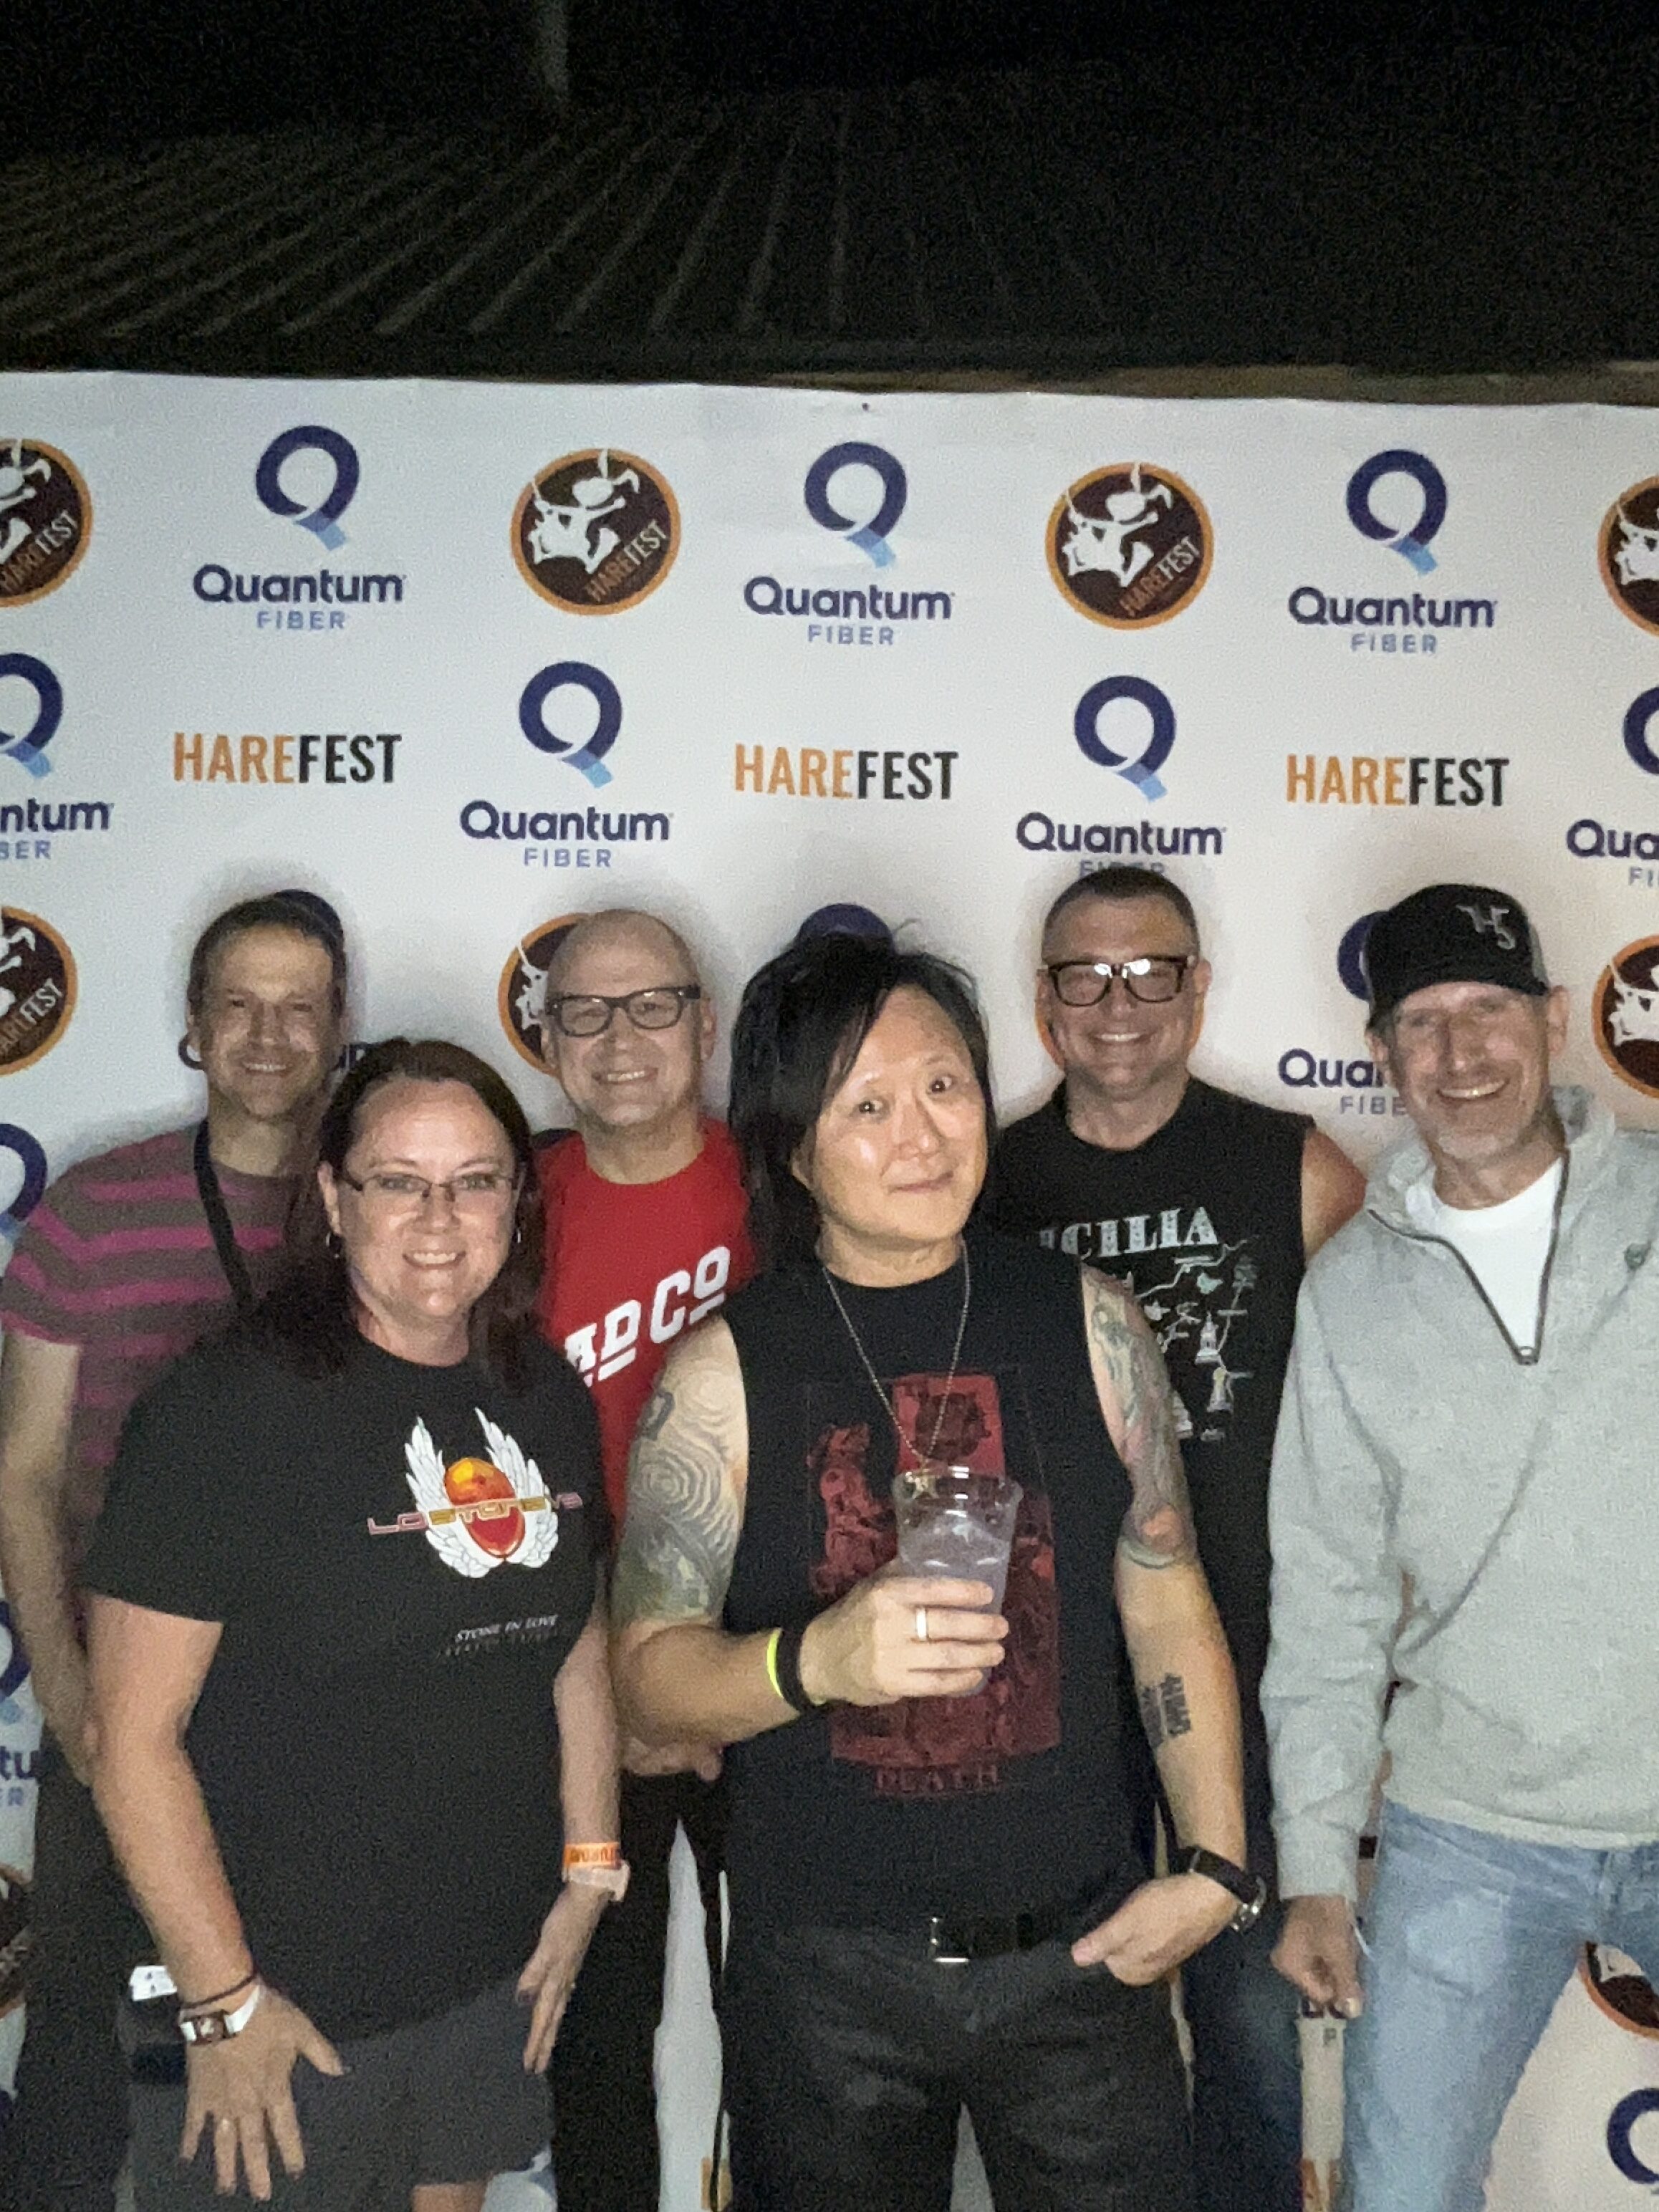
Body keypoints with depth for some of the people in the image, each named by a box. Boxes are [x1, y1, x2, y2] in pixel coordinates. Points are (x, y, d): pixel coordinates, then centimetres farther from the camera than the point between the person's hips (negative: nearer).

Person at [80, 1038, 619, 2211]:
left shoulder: (548, 1399, 0)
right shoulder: (225, 1409, -18)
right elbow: (134, 1736, -17)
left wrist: (589, 1871, 8)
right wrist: (224, 2001, -15)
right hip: (279, 2003, -5)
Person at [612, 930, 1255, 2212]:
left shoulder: (1087, 1323, -2)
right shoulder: (724, 1373, -9)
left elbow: (1166, 1600, 4)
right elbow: (651, 1676, -8)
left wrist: (1216, 1865, 0)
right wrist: (816, 1659, -27)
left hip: (1082, 1948, 2)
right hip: (828, 1972, -1)